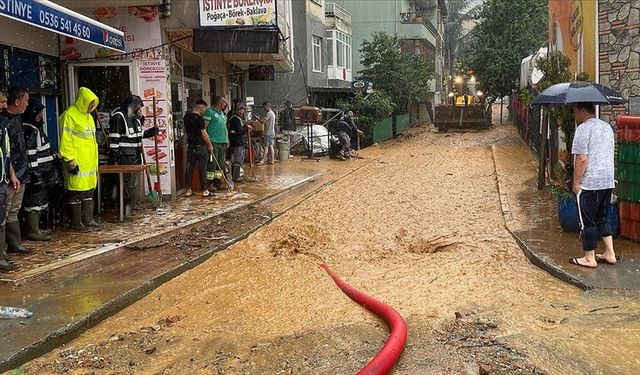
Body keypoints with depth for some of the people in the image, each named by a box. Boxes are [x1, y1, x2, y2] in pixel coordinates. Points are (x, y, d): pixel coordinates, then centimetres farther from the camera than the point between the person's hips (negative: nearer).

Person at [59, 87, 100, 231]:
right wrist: (70, 160, -18)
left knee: (89, 191, 13)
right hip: (77, 163, -9)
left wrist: (94, 159, 23)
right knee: (77, 192, -4)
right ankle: (76, 223, 3)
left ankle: (88, 220, 21)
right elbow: (65, 140, -15)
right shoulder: (69, 115, -10)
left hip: (90, 162, 9)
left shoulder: (88, 116, 17)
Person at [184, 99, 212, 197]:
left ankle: (188, 190, 13)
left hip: (190, 146, 6)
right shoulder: (199, 118, -16)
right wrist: (210, 145, -4)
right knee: (202, 169, 1)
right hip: (200, 146, -6)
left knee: (189, 168, 9)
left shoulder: (186, 117, 6)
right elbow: (204, 134, -14)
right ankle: (204, 190, 6)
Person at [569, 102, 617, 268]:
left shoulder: (583, 129, -15)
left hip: (589, 184, -8)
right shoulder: (607, 126, 12)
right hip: (608, 182, 8)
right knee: (602, 218, 20)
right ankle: (610, 254, 21)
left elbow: (581, 158, -20)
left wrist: (576, 183, -13)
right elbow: (610, 152, 19)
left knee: (587, 221, 3)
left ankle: (589, 258, 11)